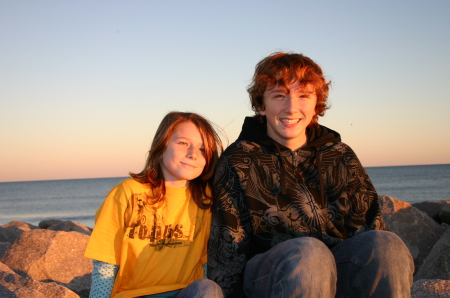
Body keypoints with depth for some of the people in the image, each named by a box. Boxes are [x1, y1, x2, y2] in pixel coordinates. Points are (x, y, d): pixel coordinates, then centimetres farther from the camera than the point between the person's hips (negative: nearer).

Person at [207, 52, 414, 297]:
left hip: (335, 270, 3)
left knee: (386, 244, -27)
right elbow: (226, 249, 1)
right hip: (265, 276, -3)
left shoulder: (340, 156, 12)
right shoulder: (238, 160, 4)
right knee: (308, 251, -36)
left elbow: (368, 224, 8)